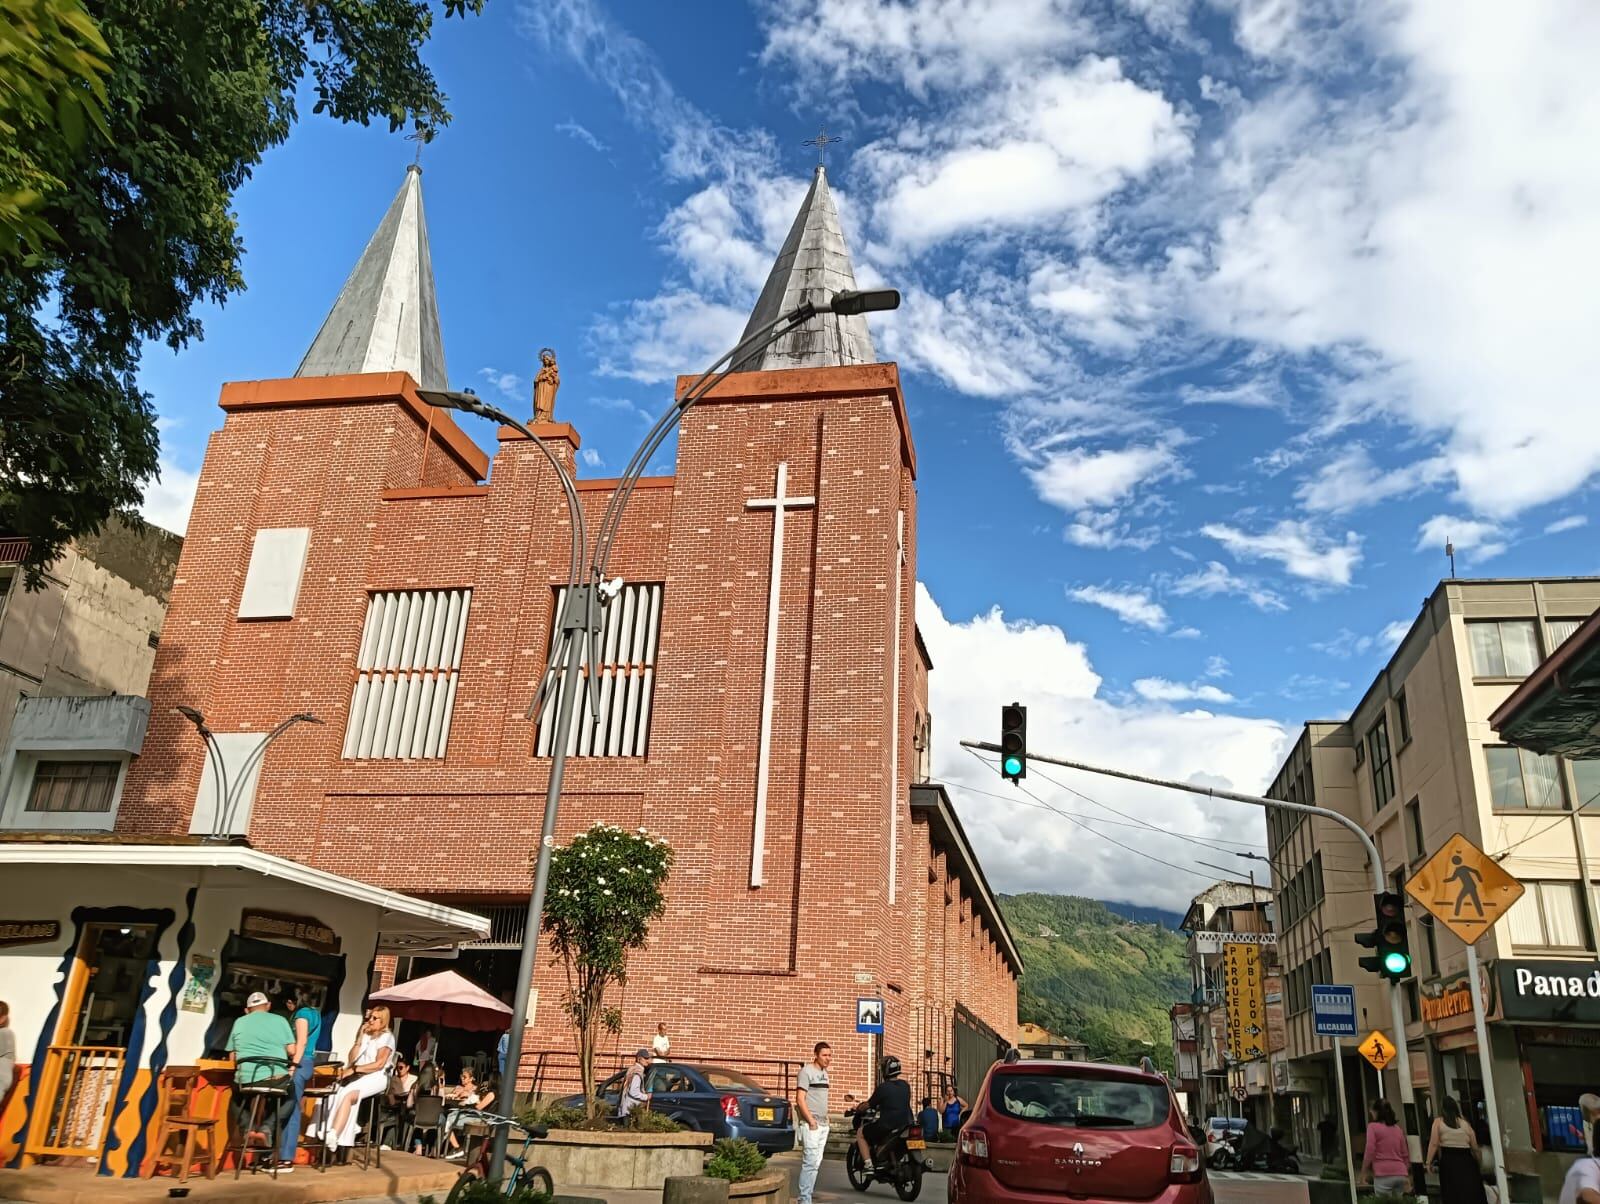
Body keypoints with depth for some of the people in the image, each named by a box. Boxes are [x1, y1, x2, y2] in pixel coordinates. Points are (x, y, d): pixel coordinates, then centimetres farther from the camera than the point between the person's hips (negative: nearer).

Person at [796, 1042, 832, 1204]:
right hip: (811, 1125, -9)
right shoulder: (807, 1071, -11)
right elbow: (800, 1099, -15)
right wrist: (811, 1121, -17)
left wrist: (825, 1118, 12)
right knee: (810, 1163, -11)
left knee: (816, 1163, 10)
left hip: (823, 1125, 9)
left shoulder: (824, 1072, 14)